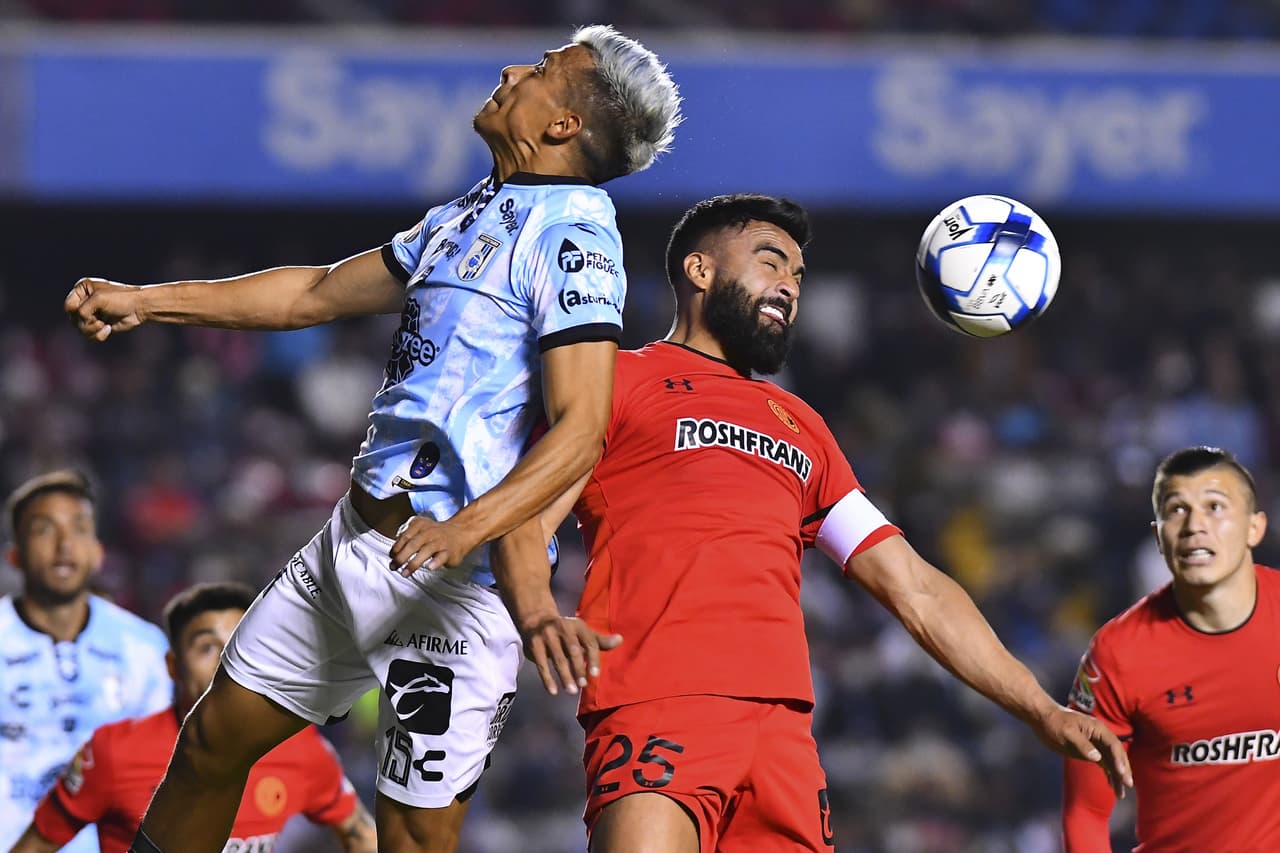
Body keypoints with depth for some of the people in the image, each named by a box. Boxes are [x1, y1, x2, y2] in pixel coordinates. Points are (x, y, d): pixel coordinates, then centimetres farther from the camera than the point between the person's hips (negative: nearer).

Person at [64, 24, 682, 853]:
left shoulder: (571, 234, -14)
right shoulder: (467, 217, 16)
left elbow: (580, 431, -23)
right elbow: (320, 292, 27)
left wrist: (467, 528, -37)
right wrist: (141, 302, 23)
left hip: (452, 573, -9)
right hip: (355, 538, 9)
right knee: (215, 738, 16)